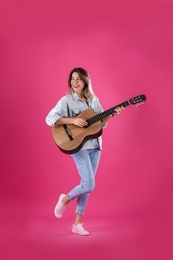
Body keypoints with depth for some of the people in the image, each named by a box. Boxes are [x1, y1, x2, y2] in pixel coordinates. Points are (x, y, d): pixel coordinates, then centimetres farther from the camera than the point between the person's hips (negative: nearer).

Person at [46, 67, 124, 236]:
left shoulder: (94, 100, 9)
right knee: (89, 185, -13)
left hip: (95, 146, 6)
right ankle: (65, 199, 17)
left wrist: (112, 114, -5)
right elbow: (50, 118, -14)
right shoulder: (66, 100, -6)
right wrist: (73, 121, -22)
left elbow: (100, 123, 13)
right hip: (78, 146, -6)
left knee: (87, 186, 8)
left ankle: (77, 224, 18)